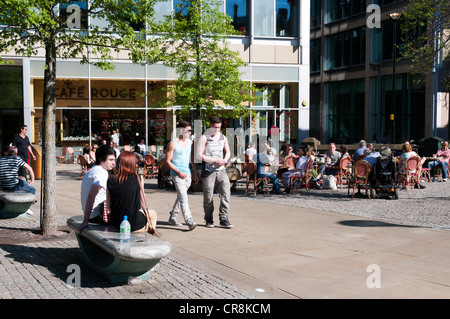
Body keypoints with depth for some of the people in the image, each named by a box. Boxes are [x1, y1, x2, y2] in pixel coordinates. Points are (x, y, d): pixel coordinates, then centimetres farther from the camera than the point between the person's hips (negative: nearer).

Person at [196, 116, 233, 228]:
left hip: (221, 170, 4)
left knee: (226, 194, -7)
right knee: (208, 197, 3)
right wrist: (215, 160, -15)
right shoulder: (204, 138, -3)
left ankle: (224, 218, 0)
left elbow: (227, 151, 21)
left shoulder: (223, 137, 13)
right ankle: (209, 220, 17)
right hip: (208, 171, -4)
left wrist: (224, 160, -2)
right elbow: (199, 155, -10)